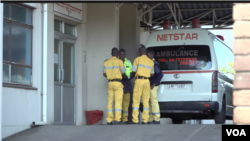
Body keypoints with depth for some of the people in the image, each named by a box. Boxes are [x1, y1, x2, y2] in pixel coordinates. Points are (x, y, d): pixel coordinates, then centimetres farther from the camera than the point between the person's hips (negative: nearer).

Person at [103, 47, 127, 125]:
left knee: (110, 102, 5)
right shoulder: (119, 61, -7)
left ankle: (109, 120, 0)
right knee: (118, 101, -7)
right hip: (118, 83, -4)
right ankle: (117, 120, -14)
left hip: (110, 83, 4)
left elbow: (104, 74, 15)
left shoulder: (106, 62, 8)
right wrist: (126, 77, 23)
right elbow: (123, 74, 0)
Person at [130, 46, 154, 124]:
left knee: (136, 101, -2)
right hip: (147, 81, 4)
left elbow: (133, 71, -4)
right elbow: (152, 74, 13)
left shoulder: (137, 59, -3)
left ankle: (135, 120, -6)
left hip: (139, 80, -4)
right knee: (146, 101, 8)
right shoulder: (151, 61, 10)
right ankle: (145, 120, 4)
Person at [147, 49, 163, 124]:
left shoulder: (154, 63, -11)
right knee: (149, 102, 10)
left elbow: (160, 74, -18)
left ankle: (156, 119, -9)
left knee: (153, 101, -10)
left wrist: (154, 84, -18)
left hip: (153, 86, -10)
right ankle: (150, 120, 14)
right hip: (148, 86, 10)